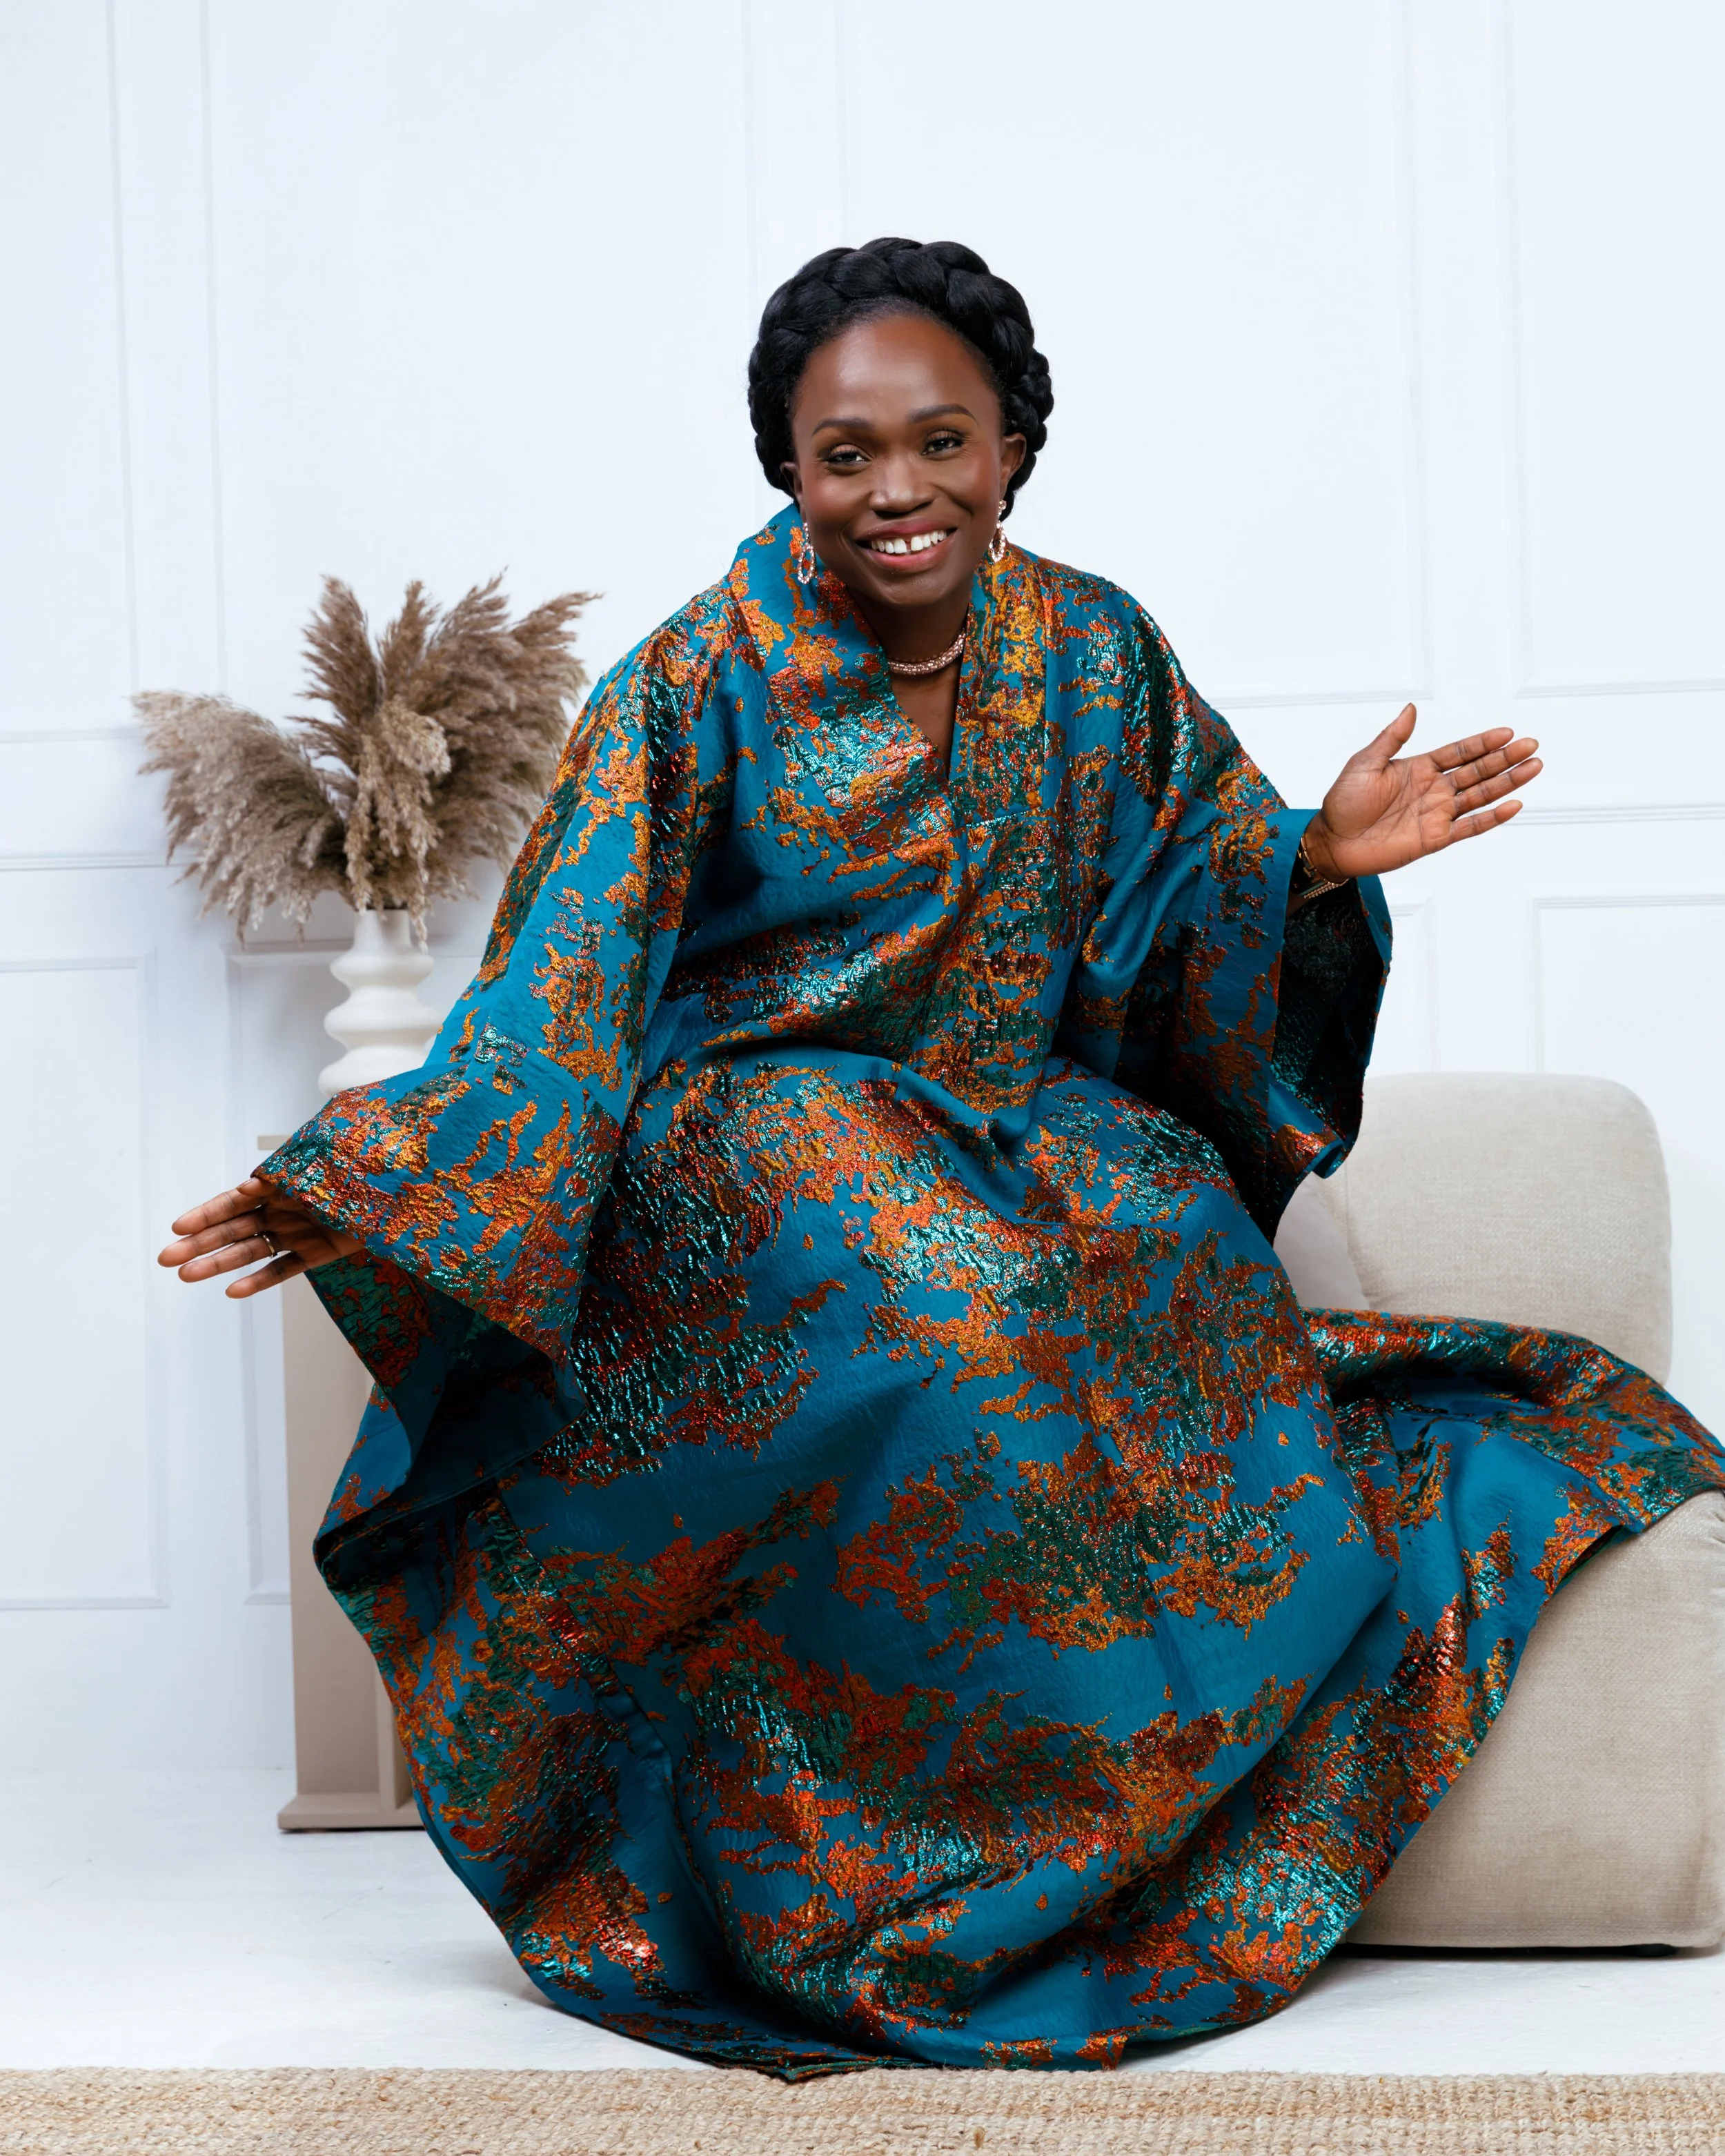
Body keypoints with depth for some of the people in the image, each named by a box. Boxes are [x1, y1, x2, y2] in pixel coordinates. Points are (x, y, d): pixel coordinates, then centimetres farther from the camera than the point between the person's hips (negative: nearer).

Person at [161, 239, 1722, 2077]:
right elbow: (567, 986, -7)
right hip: (763, 1126, -4)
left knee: (1196, 1281, -27)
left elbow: (1183, 928, 11)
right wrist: (362, 1195, -19)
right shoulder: (705, 680, -4)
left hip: (1036, 1130, 4)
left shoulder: (1091, 652, 6)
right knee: (955, 1323, -34)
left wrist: (1319, 859, -10)